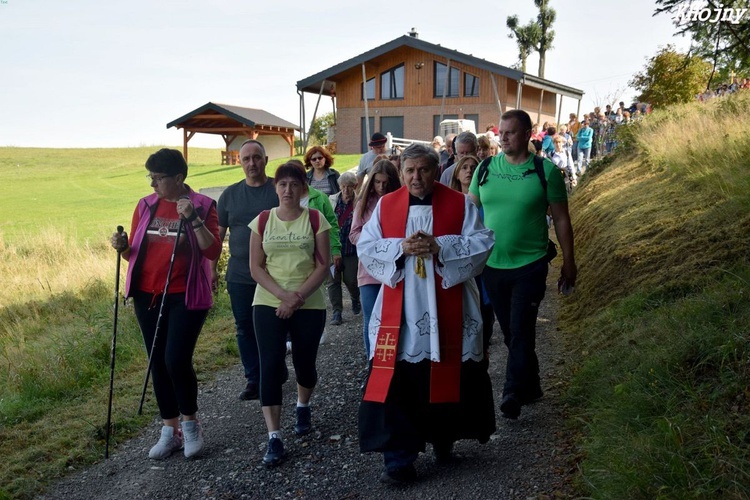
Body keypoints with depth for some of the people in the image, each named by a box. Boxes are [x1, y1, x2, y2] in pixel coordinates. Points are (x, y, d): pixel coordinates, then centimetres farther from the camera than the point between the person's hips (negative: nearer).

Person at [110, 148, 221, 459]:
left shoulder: (202, 206, -5)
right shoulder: (145, 206, 7)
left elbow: (213, 252, -15)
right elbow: (134, 252, 12)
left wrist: (193, 219, -24)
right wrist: (123, 247, -9)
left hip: (187, 297, -5)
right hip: (147, 296, 5)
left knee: (176, 360, -13)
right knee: (158, 363, 9)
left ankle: (190, 423, 13)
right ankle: (170, 431, 24)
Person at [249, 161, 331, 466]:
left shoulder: (315, 220, -2)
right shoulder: (262, 221, 3)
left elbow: (323, 266, -6)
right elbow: (256, 267, -1)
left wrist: (297, 298, -16)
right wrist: (284, 295, -15)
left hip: (309, 305, 0)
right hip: (268, 304, 1)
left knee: (304, 362, 11)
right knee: (270, 365, -9)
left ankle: (303, 407, 43)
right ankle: (274, 438, -4)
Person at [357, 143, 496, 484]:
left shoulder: (460, 204, 1)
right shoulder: (386, 205, 5)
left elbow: (482, 244, -6)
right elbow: (366, 248, 1)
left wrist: (440, 246, -19)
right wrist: (401, 247, -17)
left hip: (446, 313, 0)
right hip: (399, 315, 0)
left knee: (449, 379, 13)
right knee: (397, 385, -2)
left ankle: (443, 439, 37)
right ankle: (399, 459, 8)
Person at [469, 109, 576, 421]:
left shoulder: (545, 171, -5)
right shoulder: (486, 169, 3)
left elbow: (561, 219, 0)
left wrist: (569, 262, 1)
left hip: (530, 266, -4)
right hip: (492, 265, 4)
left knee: (521, 332, -7)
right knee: (511, 332, 14)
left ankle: (513, 394, 2)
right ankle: (531, 387, 32)